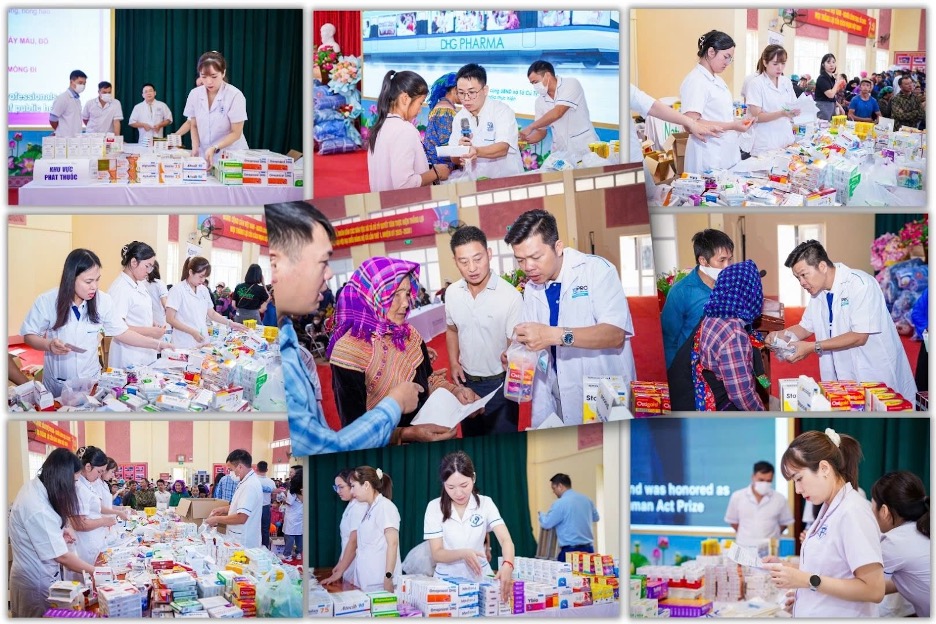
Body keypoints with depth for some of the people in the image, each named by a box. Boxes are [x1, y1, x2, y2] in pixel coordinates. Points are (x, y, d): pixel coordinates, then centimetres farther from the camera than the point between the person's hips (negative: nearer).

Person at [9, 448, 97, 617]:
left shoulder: (33, 486, -2)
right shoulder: (38, 509, -31)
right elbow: (61, 556, -28)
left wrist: (61, 530, 2)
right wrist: (95, 571, -18)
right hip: (36, 582, -9)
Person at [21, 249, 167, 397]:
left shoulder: (103, 300, -10)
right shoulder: (47, 301, -16)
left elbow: (121, 332, -1)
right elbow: (29, 336, -5)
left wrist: (156, 344, -7)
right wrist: (49, 345, -24)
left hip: (91, 380, 2)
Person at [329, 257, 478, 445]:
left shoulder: (409, 334, 4)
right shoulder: (348, 351, -16)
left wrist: (455, 391, -1)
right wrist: (409, 434, -28)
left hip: (426, 440, 6)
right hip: (384, 452, -6)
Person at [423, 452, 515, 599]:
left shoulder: (485, 503, -2)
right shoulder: (434, 507, -5)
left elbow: (506, 540, -13)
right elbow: (437, 554, -7)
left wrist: (507, 565, -33)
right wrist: (463, 553, -26)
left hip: (480, 578, 1)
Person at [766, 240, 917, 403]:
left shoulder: (860, 284, -19)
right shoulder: (818, 291, 6)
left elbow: (859, 337, -23)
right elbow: (806, 327, 17)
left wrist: (813, 347, -23)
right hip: (844, 379, 7)